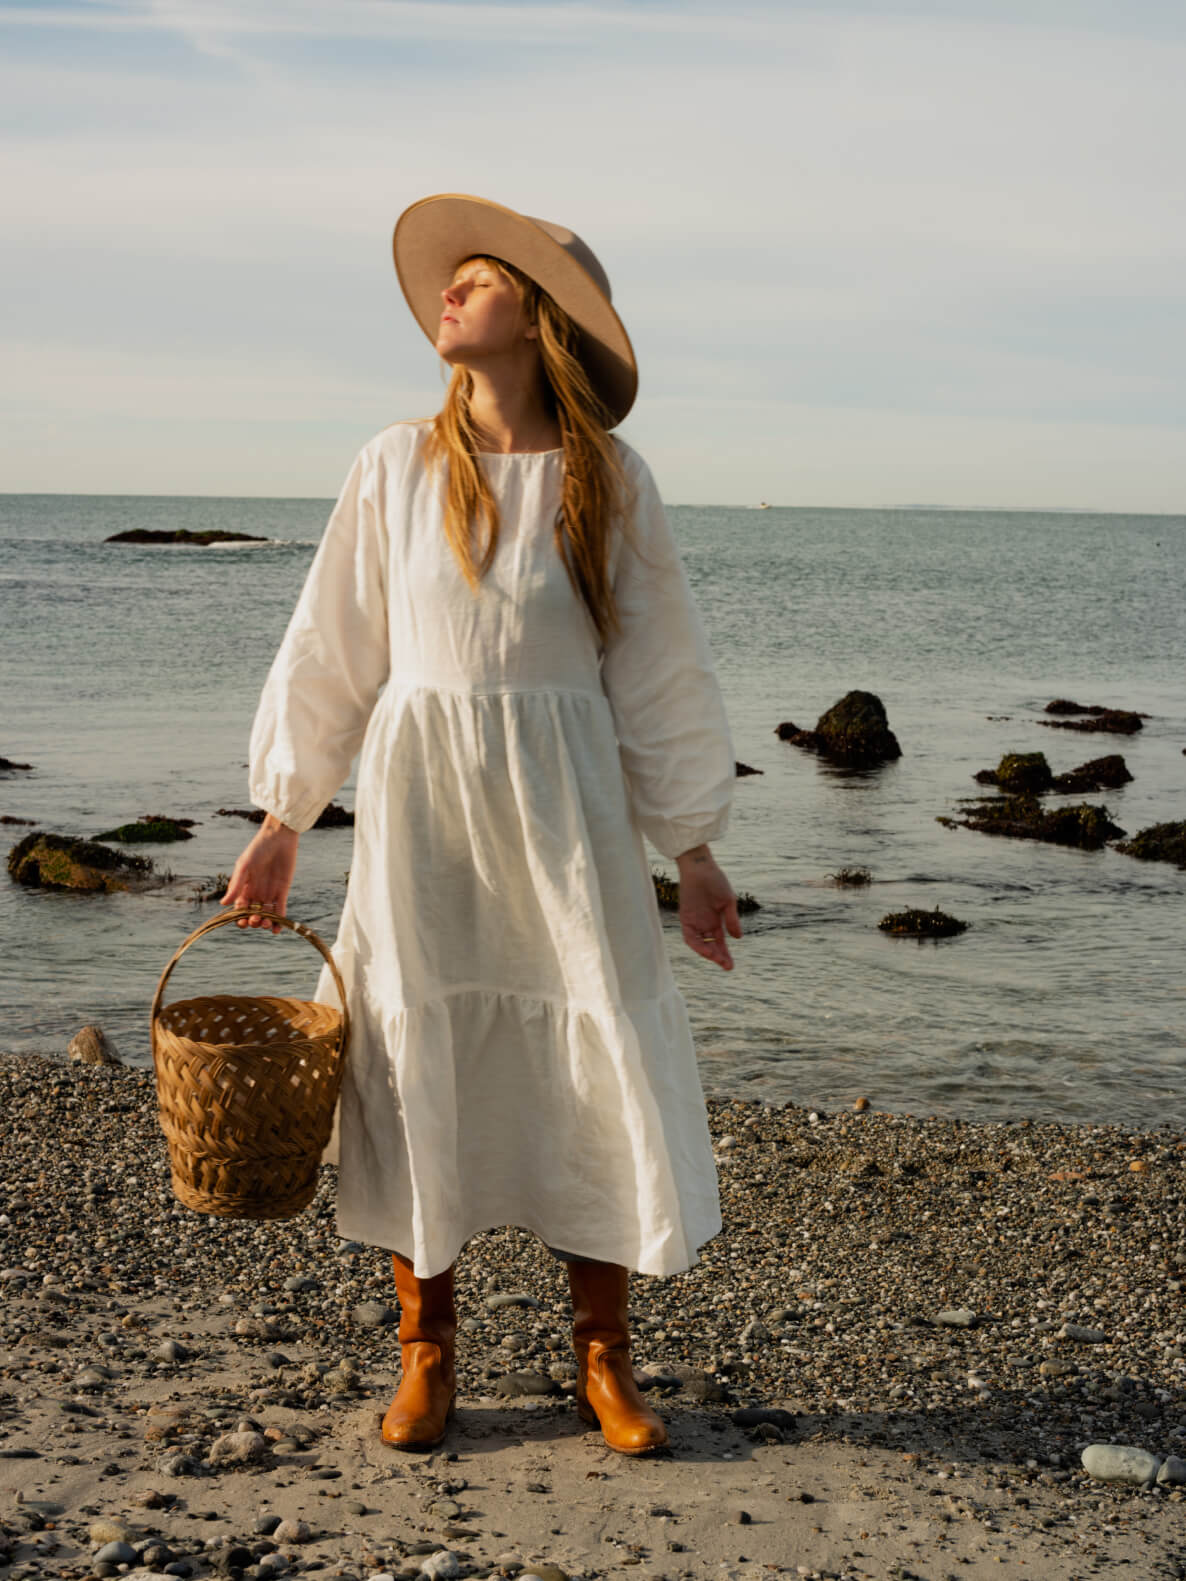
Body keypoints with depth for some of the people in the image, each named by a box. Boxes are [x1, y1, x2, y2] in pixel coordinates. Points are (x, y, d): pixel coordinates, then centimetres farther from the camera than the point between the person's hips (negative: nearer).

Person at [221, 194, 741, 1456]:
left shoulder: (608, 479, 0)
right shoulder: (396, 468, 2)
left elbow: (656, 669, 5)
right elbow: (332, 649, 7)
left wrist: (693, 851, 6)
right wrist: (282, 821, 7)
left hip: (562, 801, 0)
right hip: (417, 796, 1)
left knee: (604, 1066, 0)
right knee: (417, 1065, 4)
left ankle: (603, 1357, 15)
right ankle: (425, 1352, 19)